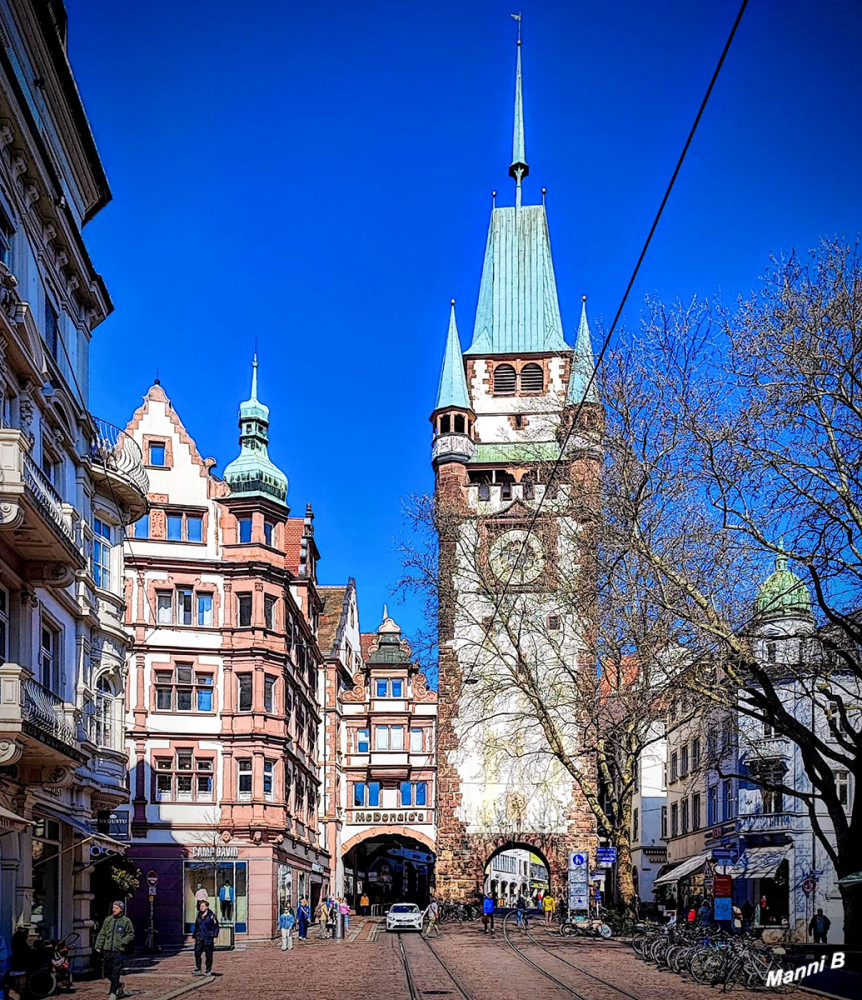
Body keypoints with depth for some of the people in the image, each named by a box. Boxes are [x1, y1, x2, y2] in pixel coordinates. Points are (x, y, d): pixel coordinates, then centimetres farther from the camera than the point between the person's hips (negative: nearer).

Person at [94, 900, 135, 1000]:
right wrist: (98, 946, 3)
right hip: (107, 950, 4)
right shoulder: (108, 919, 9)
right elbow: (102, 934, 12)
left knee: (116, 973, -6)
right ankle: (118, 985, 31)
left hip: (119, 951, -4)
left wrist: (123, 942, -9)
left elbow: (131, 934, 4)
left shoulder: (126, 921, 0)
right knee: (107, 972, 10)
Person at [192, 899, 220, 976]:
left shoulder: (211, 915, -4)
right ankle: (198, 969, 1)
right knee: (197, 952, -6)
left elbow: (216, 926, -4)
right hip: (200, 938, 5)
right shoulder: (198, 916, 12)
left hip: (208, 938, -5)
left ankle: (208, 970, 10)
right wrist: (194, 936, 17)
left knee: (208, 955, 1)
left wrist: (215, 937, -9)